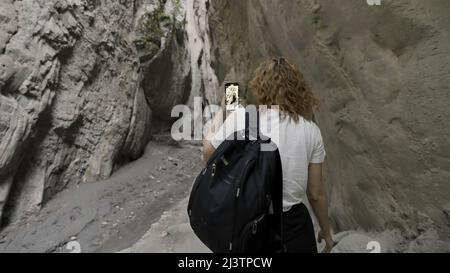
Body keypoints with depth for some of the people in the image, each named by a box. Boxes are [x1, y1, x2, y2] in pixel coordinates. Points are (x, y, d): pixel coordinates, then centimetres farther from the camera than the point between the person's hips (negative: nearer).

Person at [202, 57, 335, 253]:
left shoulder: (241, 117, -14)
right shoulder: (311, 130, -5)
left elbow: (208, 153, 0)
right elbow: (316, 193, 0)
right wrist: (325, 230, 17)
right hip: (293, 225, 2)